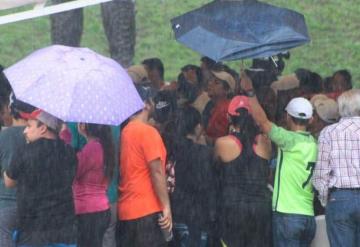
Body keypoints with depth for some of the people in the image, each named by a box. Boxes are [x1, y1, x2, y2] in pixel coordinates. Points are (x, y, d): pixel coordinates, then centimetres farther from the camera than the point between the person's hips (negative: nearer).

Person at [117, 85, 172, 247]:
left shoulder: (125, 131, 11)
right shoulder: (148, 132, -12)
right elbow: (157, 171, -15)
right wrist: (166, 207, -14)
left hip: (125, 210, 8)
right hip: (147, 210, -8)